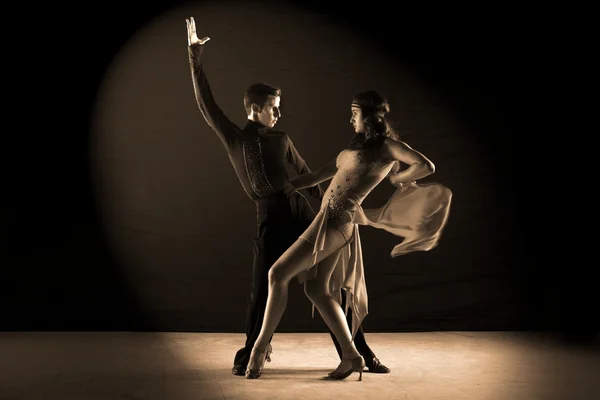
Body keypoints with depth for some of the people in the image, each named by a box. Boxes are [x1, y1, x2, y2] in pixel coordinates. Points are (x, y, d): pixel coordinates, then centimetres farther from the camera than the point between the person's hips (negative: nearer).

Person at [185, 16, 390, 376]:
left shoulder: (281, 139, 19)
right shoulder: (233, 138, 11)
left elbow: (307, 174, 21)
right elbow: (206, 104, 9)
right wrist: (196, 61, 7)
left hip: (301, 211, 3)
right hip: (270, 219, -3)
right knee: (263, 291, -4)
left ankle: (358, 352, 9)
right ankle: (250, 355, 14)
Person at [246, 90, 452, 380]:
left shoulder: (386, 145, 0)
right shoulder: (355, 148, 23)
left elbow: (427, 166, -10)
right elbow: (315, 177, 26)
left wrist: (396, 178, -1)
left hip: (337, 220, -9)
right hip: (330, 216, 9)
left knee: (278, 274, -8)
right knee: (318, 289, 8)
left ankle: (259, 349, -2)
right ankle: (352, 356, 10)